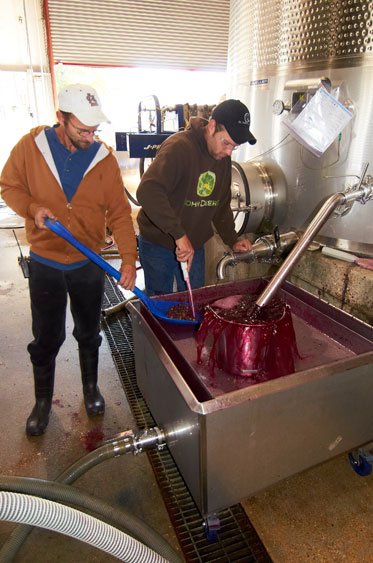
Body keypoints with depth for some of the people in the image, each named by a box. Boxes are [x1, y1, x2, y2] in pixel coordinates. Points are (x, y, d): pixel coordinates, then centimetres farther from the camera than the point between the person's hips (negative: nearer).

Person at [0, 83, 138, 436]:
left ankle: (90, 387, 41)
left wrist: (128, 257, -17)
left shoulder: (103, 158, -5)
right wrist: (32, 208, -15)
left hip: (89, 264, 1)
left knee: (89, 333, 16)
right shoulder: (31, 146, -7)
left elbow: (119, 212, -6)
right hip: (45, 263, 0)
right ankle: (43, 401, 33)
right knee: (46, 339, 10)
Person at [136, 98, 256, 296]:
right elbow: (147, 191, -36)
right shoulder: (179, 147, -22)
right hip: (158, 244, -6)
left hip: (194, 245, 6)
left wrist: (232, 241, 5)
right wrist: (179, 234, -40)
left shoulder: (223, 158, 4)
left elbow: (221, 205, 15)